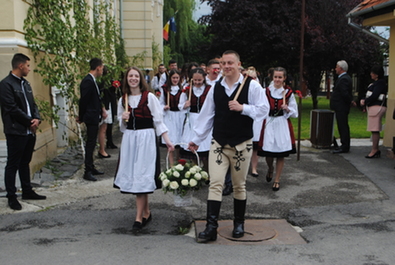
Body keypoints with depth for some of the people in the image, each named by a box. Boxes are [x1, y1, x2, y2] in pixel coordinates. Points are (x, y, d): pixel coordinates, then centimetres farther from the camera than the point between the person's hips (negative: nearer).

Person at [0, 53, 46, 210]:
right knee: (13, 165, 0)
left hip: (29, 131, 8)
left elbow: (32, 104, 16)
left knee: (25, 163, 17)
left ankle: (27, 191, 26)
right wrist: (30, 122, -12)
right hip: (16, 131, -8)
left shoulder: (25, 83, 16)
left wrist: (37, 119, -3)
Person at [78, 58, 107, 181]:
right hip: (91, 117, -10)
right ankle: (88, 172, 1)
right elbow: (83, 100, -18)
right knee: (90, 144, -5)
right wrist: (81, 117, -11)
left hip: (94, 117, 10)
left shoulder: (91, 80, 13)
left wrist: (102, 109, 9)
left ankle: (91, 168, 25)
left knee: (91, 143, 16)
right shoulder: (88, 81, -19)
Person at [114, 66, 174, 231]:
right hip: (129, 139, 5)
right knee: (131, 174, 6)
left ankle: (139, 217, -1)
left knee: (141, 176, -6)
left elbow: (158, 120, -3)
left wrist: (167, 140, -9)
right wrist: (123, 118, -3)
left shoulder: (149, 97, -4)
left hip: (146, 138, -5)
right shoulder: (123, 100, 11)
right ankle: (146, 212, 21)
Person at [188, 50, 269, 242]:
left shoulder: (251, 86, -4)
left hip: (242, 145, -2)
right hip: (218, 144, 2)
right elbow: (206, 115, 9)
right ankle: (211, 227, -3)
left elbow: (264, 110, -8)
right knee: (215, 184, -6)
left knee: (239, 186, 11)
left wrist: (242, 108, -19)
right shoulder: (216, 88, 6)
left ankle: (239, 224, 28)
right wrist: (197, 139, 9)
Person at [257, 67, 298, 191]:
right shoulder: (266, 91, 3)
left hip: (282, 125, 0)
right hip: (268, 124, 0)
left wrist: (287, 108, -10)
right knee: (268, 151, -1)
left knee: (281, 154, 1)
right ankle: (270, 169, 34)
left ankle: (277, 180, 15)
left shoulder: (288, 93, 3)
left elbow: (294, 113, 7)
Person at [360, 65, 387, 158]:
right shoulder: (376, 83, 19)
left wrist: (365, 102, -6)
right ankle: (376, 150, 17)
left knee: (375, 129, -9)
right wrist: (363, 100, 5)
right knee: (374, 129, 12)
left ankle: (374, 150, -6)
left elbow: (374, 96, -19)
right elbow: (369, 95, 20)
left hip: (377, 107, -10)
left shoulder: (380, 83, -12)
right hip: (373, 107, 10)